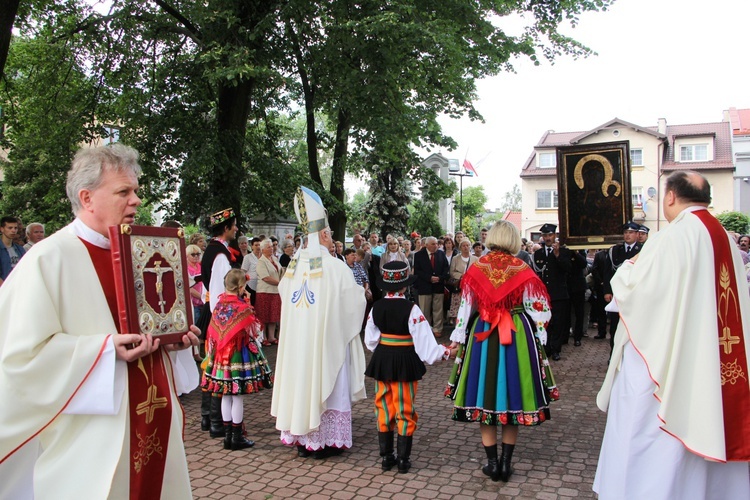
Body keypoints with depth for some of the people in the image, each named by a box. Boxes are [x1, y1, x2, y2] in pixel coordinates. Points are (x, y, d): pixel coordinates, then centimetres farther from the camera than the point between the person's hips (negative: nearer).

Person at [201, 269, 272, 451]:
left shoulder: (219, 303, 1)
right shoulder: (242, 307, -15)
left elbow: (214, 331, 6)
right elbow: (253, 330, -7)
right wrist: (248, 306, 1)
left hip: (222, 354, 6)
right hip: (239, 354, -6)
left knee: (226, 396, 12)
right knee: (237, 396, 2)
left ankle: (227, 435, 20)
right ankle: (237, 437, 10)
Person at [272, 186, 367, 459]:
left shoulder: (294, 265, 0)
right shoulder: (335, 266, -16)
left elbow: (284, 293, 13)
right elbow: (354, 301, -9)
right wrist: (359, 289, 13)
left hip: (297, 338, 5)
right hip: (327, 336, -5)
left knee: (301, 380, 13)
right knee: (326, 383, 6)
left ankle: (302, 438, 23)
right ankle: (325, 440, 15)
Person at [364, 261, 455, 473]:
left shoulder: (376, 308, -2)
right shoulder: (411, 309, -15)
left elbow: (370, 341, 3)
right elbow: (424, 342, -15)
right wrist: (445, 352, -4)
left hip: (382, 361, 4)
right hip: (405, 362, -4)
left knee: (384, 409, 13)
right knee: (405, 411, 8)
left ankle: (386, 457, 19)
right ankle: (403, 459, 13)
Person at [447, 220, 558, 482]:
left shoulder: (476, 269, -2)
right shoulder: (523, 270, -4)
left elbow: (466, 306, 1)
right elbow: (537, 309, -2)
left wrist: (457, 338, 9)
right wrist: (539, 339, 9)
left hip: (482, 336, 0)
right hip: (518, 336, 0)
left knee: (485, 398, 10)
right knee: (513, 398, 11)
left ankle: (492, 462, 15)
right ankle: (506, 462, 16)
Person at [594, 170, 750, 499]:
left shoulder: (669, 240, -17)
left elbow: (628, 290, -17)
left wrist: (629, 266, 3)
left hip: (661, 360, -7)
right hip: (713, 367, 8)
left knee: (650, 443, 3)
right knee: (705, 433, 18)